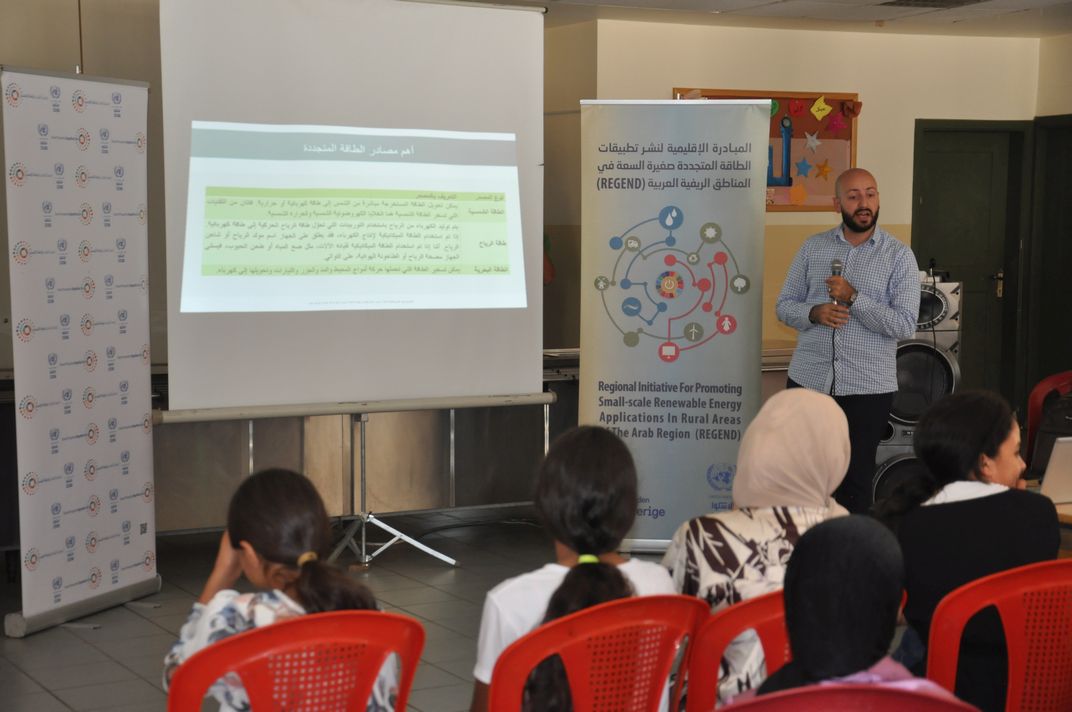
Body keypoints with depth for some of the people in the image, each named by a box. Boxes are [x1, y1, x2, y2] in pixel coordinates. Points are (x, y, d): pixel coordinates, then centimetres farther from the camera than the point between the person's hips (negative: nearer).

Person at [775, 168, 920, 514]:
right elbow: (784, 305, 9)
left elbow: (905, 325, -10)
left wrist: (853, 298, -18)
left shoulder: (899, 256, -2)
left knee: (855, 482, 5)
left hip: (867, 388, -2)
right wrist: (814, 313, -12)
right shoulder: (813, 248, 8)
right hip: (807, 381, 3)